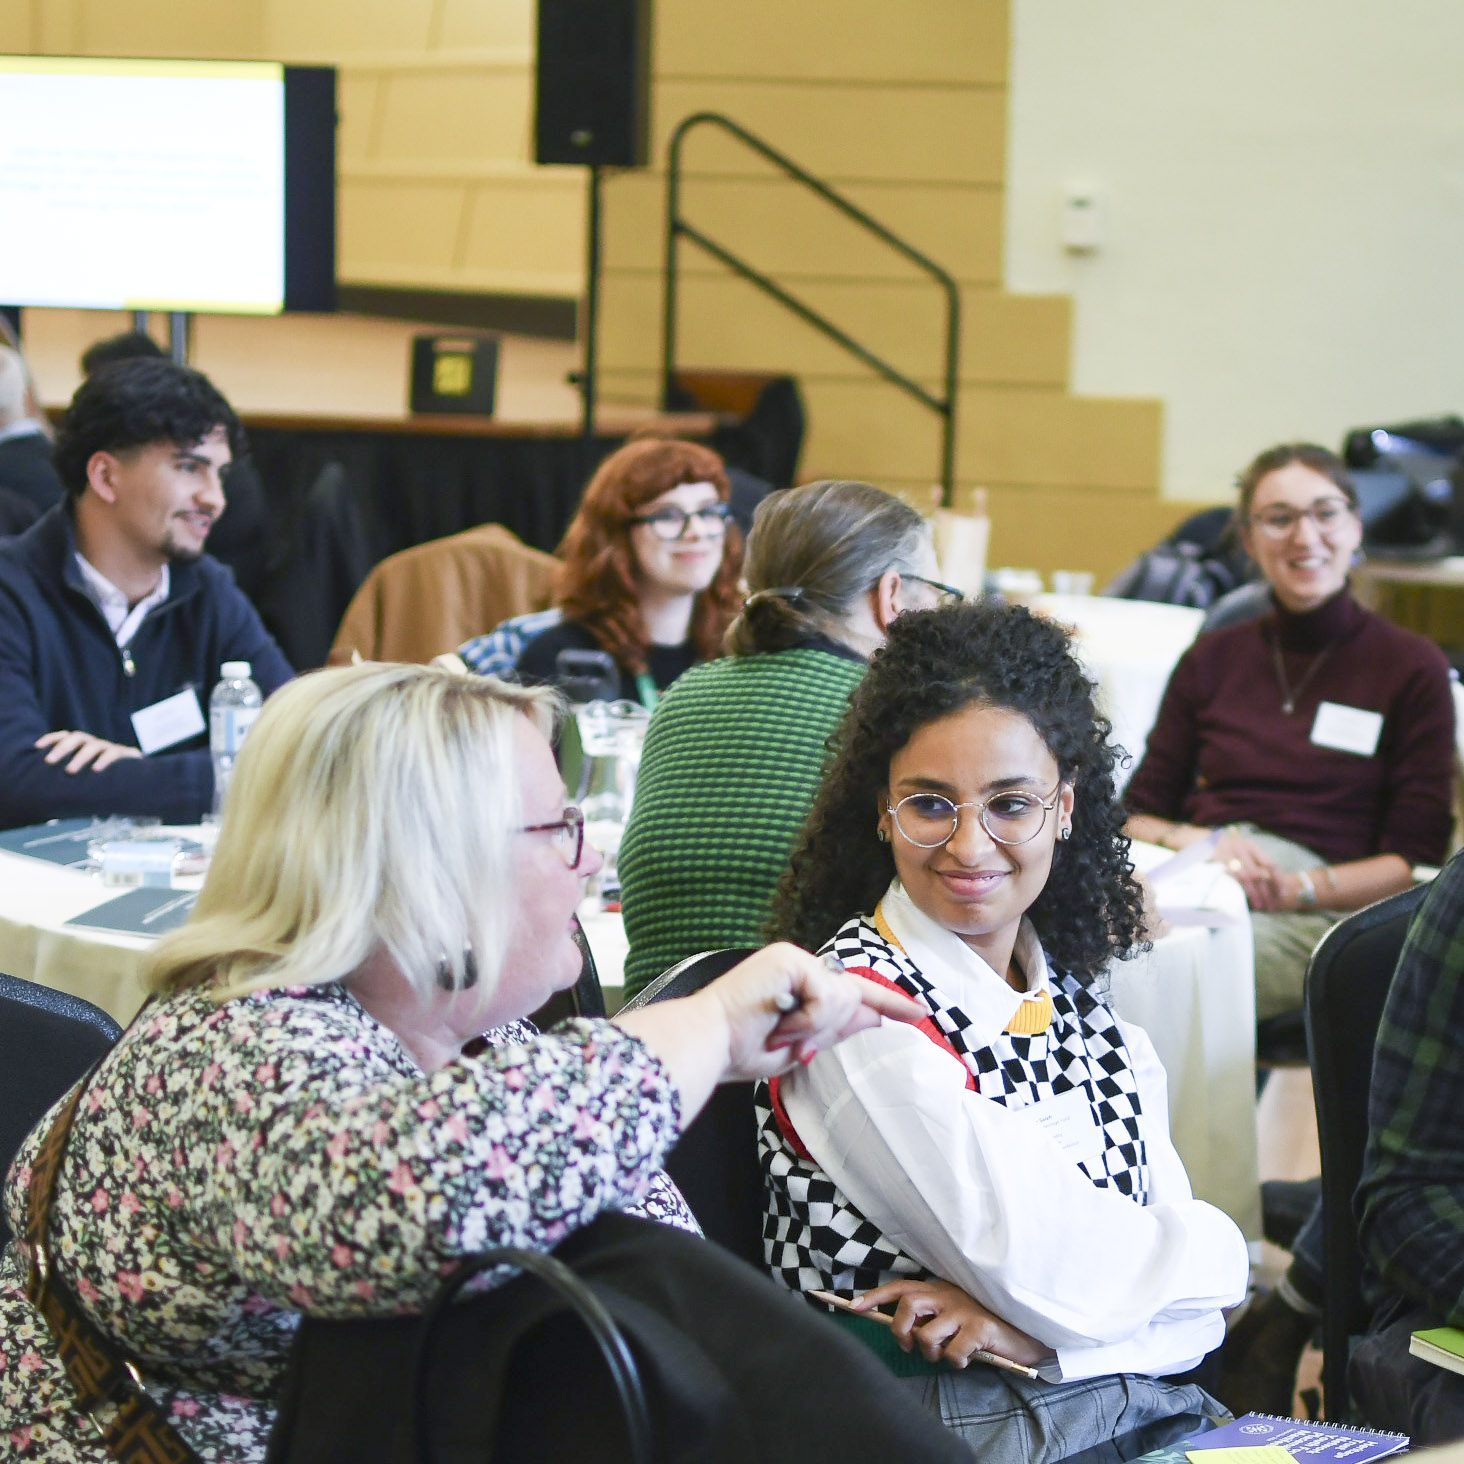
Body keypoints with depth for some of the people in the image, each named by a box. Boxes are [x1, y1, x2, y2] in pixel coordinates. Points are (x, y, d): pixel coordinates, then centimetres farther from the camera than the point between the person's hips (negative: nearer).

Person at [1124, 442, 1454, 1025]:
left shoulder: (1412, 667, 9)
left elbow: (1414, 861, 4)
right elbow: (1137, 814, 17)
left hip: (1319, 912, -3)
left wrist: (1298, 887, -13)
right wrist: (1195, 842, -7)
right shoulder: (1211, 661, 20)